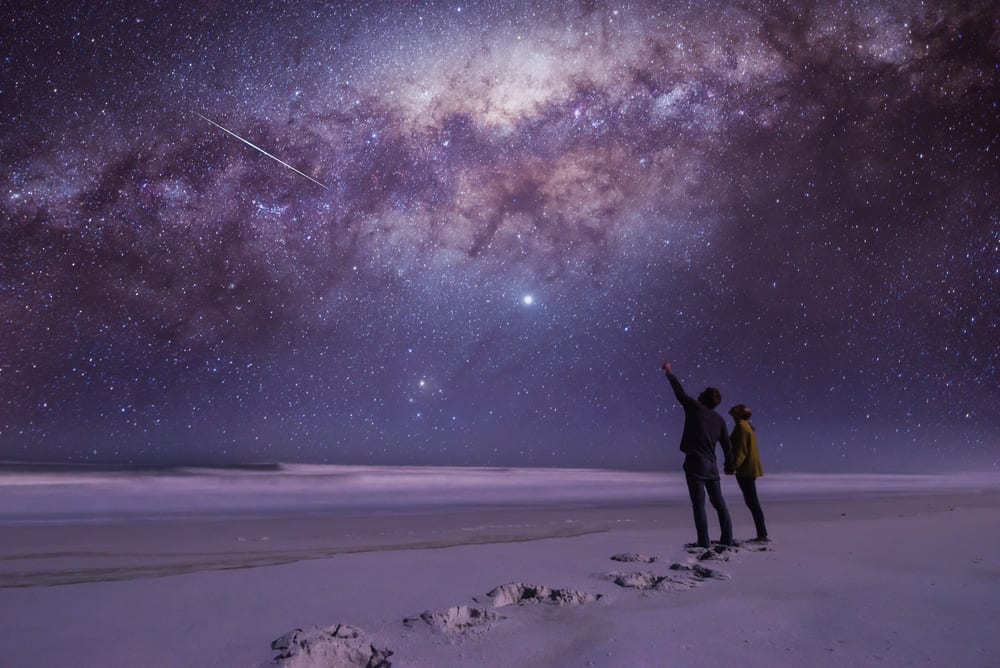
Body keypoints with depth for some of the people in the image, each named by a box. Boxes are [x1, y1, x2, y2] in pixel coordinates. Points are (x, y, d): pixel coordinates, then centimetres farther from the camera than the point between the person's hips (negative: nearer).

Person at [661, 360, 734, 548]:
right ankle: (727, 539, 16)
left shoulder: (695, 408, -5)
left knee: (699, 503, -4)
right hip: (711, 465, 6)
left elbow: (680, 392, 4)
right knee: (719, 502, 13)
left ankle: (704, 541, -5)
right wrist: (729, 464, 28)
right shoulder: (719, 420, 10)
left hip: (695, 463, -6)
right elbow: (727, 444, 14)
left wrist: (670, 373, 16)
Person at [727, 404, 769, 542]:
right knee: (752, 502, 12)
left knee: (752, 502, -6)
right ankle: (762, 534, 15)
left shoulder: (741, 426, -13)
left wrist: (734, 466, -23)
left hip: (745, 469, -10)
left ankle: (762, 534, -4)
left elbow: (741, 449, -20)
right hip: (750, 468, 10)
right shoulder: (748, 426, 16)